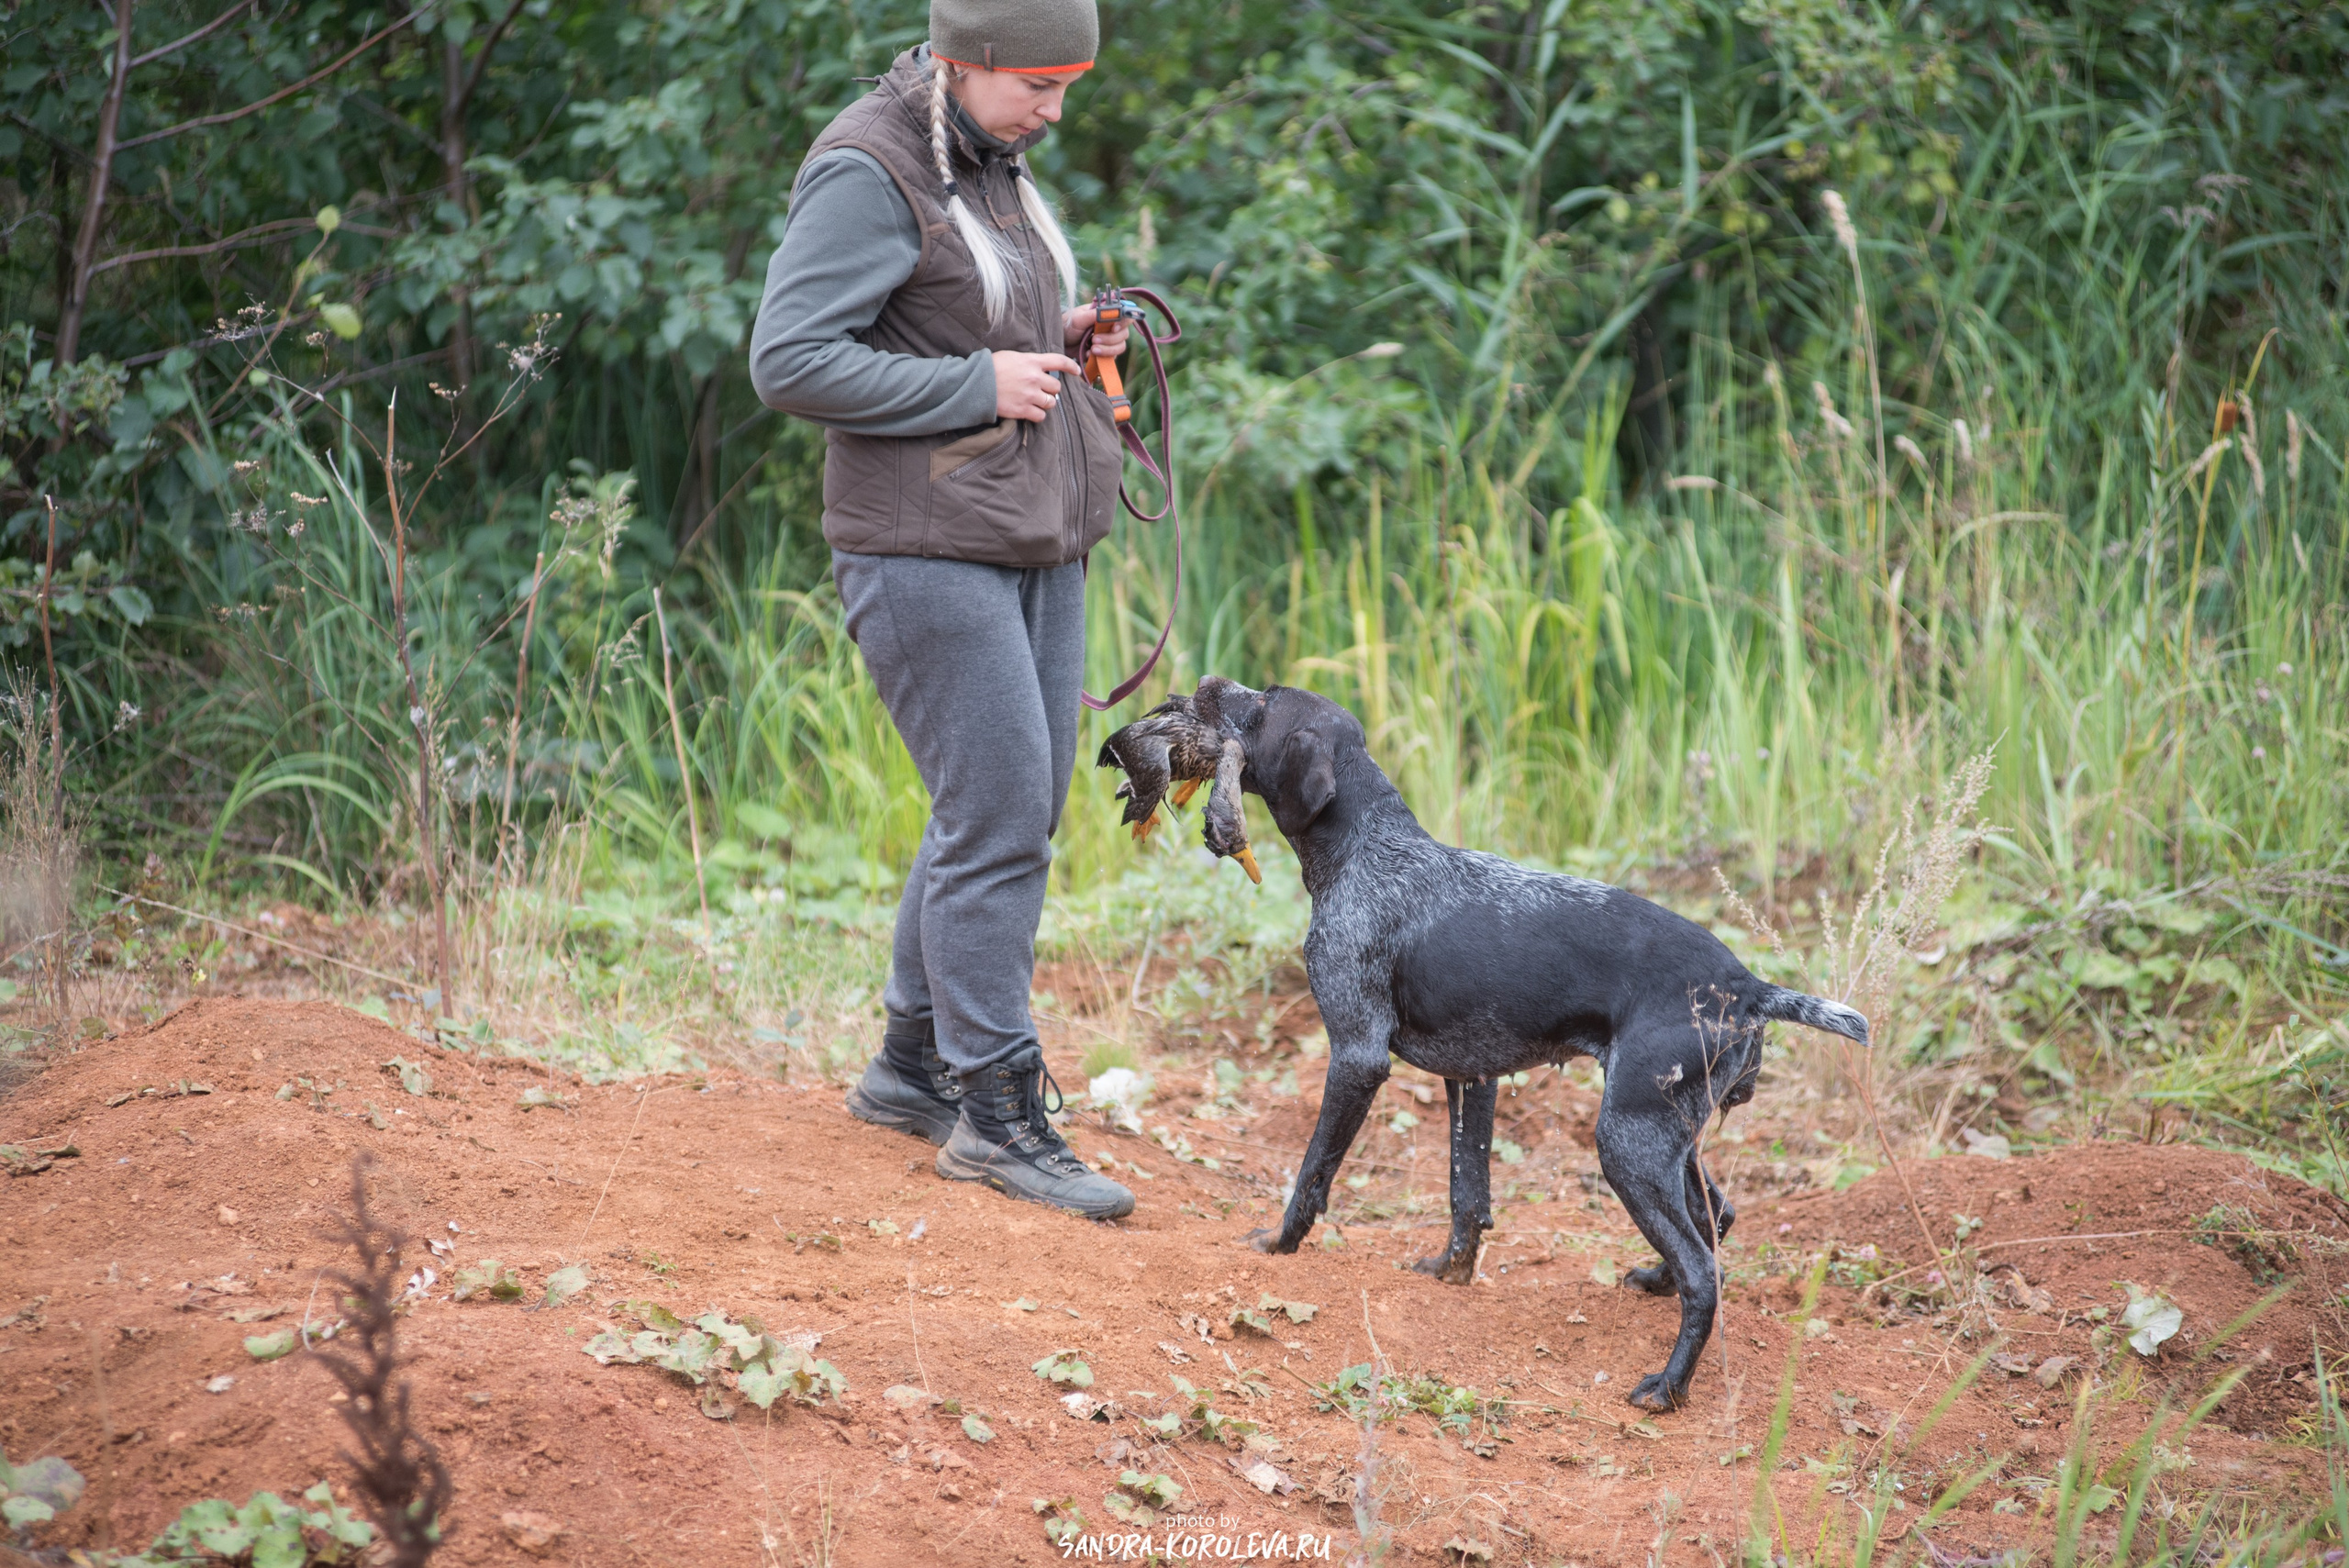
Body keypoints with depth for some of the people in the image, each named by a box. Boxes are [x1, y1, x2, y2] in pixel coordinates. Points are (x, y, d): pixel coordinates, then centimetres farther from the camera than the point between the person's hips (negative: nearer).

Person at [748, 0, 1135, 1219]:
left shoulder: (993, 160, 13)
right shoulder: (867, 173, -15)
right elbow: (788, 362, -21)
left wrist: (1062, 340, 5)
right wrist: (981, 383, -19)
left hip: (1032, 545, 9)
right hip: (926, 553, -9)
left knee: (1012, 811, 12)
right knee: (999, 818, -10)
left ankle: (913, 1064, 24)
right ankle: (996, 1111, -3)